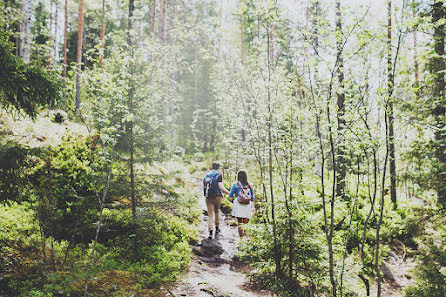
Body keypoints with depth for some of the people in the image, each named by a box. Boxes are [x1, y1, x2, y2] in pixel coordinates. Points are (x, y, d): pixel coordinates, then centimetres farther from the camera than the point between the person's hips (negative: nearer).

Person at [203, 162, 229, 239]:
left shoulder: (206, 175, 9)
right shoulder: (219, 175, -6)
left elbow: (204, 186, 11)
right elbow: (221, 187, -15)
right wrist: (229, 193, -7)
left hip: (208, 197, 2)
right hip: (217, 196, -2)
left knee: (210, 215, 2)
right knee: (217, 211, 22)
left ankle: (210, 232, -12)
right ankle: (217, 228, 30)